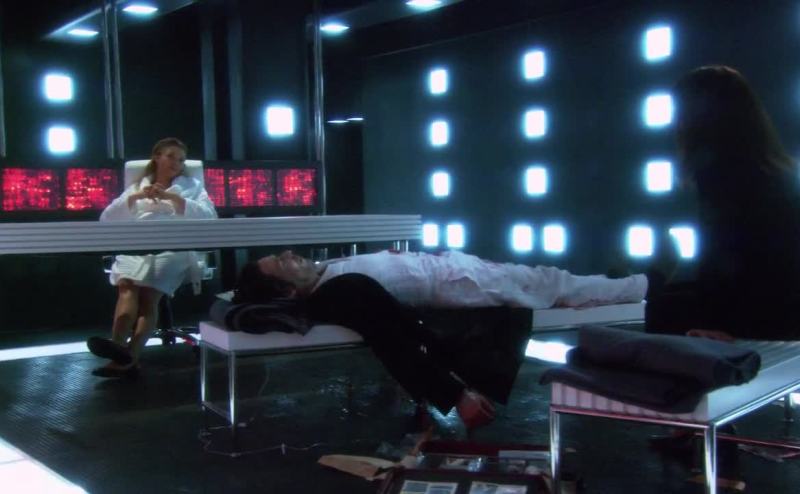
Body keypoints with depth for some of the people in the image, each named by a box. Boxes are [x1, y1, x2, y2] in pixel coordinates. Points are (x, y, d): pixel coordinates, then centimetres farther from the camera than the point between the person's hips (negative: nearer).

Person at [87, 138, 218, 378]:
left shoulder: (192, 185, 25)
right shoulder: (137, 186, 30)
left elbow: (209, 216, 6)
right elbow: (107, 218, 17)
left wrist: (174, 198, -4)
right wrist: (135, 197, 3)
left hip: (174, 248, -2)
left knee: (148, 294, -31)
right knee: (127, 285, -32)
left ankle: (124, 355, -48)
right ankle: (125, 356, -50)